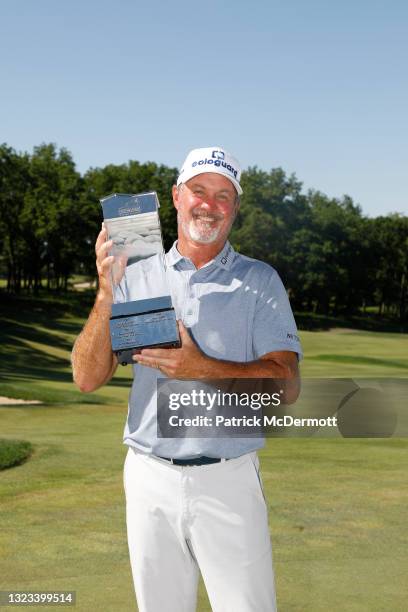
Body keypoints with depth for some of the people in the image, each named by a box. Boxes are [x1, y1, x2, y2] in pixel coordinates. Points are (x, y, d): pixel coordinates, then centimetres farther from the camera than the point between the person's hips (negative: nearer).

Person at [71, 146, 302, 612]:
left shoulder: (260, 280, 3)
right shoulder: (137, 277, 6)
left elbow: (287, 384, -7)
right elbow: (88, 378, -2)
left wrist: (203, 369, -21)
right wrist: (106, 293, -16)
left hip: (228, 482, -1)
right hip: (150, 480, 2)